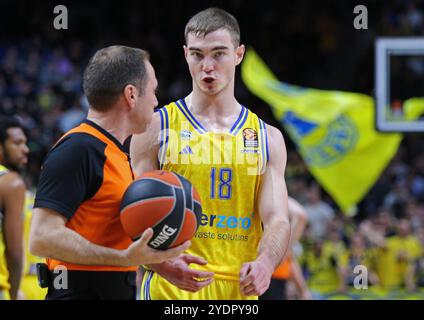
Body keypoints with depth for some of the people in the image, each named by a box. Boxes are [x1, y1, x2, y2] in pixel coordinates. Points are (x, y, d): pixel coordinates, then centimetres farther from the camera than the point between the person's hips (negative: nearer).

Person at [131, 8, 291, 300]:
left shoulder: (267, 139, 10)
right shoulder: (155, 130, 2)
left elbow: (277, 220, 3)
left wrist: (265, 263, -19)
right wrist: (162, 264, -22)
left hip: (239, 287, 3)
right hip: (171, 288, -3)